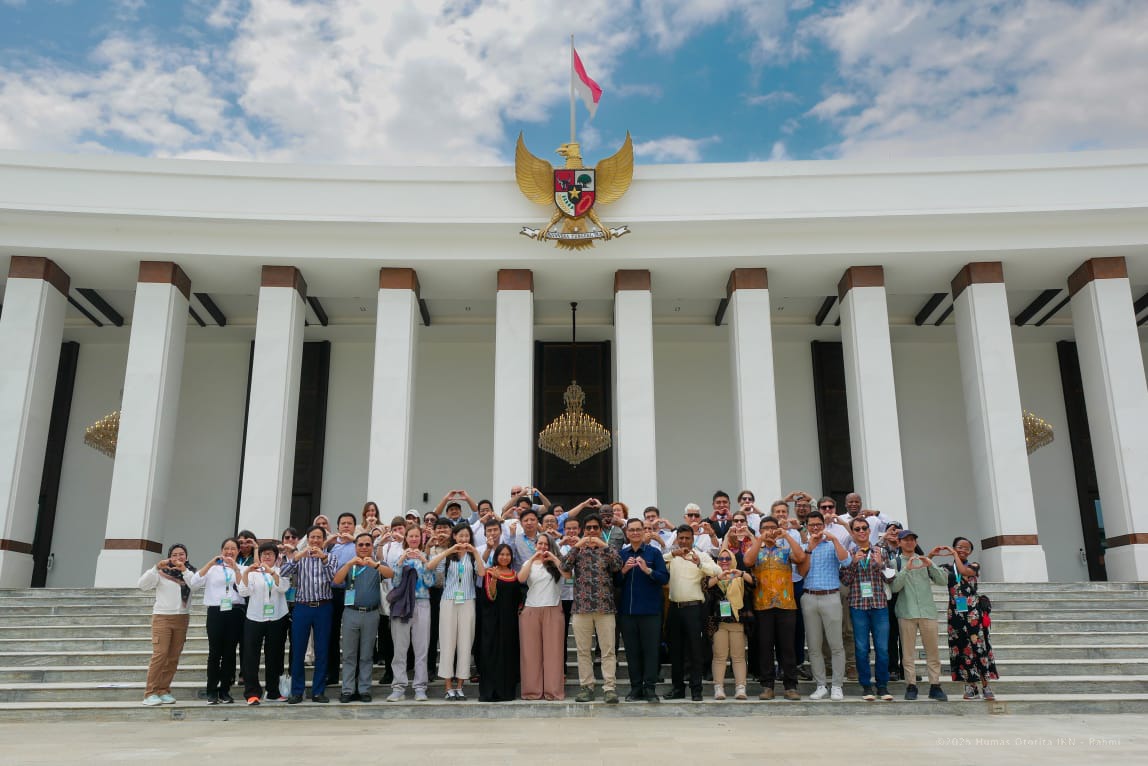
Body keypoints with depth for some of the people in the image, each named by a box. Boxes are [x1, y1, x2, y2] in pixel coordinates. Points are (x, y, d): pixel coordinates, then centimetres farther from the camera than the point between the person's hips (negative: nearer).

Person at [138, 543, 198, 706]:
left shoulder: (189, 572, 8)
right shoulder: (161, 572, 1)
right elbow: (143, 584, -11)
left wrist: (184, 570, -20)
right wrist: (156, 567, -20)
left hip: (181, 618, 3)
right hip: (162, 617, -3)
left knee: (174, 656, 3)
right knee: (160, 654, -11)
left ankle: (164, 691, 11)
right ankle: (150, 693, -6)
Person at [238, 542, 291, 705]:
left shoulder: (281, 572, 8)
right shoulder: (253, 572, 8)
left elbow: (283, 587, -12)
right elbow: (244, 592, -5)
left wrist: (272, 572, -25)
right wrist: (246, 572, -17)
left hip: (277, 619, 0)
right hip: (254, 618, 0)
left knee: (274, 656, 7)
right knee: (251, 656, -5)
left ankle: (273, 692, 17)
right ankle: (252, 693, 0)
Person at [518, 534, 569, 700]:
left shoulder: (556, 563, 11)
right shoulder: (529, 563, 16)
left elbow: (568, 574, -7)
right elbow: (521, 579, -4)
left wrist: (554, 558, -9)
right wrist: (533, 559, -7)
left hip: (553, 610, -1)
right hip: (531, 610, 1)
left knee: (553, 650, -3)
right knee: (531, 651, -1)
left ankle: (553, 690, -2)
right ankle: (533, 690, 2)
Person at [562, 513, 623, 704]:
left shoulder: (607, 549, 10)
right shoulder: (577, 550, 11)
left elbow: (618, 566, -9)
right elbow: (565, 566, -7)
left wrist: (603, 545, -14)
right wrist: (577, 545, -14)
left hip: (605, 607, -1)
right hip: (581, 607, 1)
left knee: (608, 650, -4)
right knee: (583, 650, 5)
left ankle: (610, 687, -3)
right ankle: (586, 687, 12)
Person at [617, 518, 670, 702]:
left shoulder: (654, 552, 0)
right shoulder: (621, 554, 9)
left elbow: (665, 578, -6)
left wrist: (647, 570, -19)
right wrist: (624, 570, -9)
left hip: (650, 610, -3)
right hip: (627, 609, 3)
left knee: (650, 650, 0)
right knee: (632, 651, 7)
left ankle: (650, 688, 6)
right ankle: (636, 688, 16)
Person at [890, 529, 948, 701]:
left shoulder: (925, 560, 15)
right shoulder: (895, 562, 7)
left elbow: (943, 581, 6)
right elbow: (894, 587, -5)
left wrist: (931, 565, -9)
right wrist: (906, 570, -17)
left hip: (927, 610, 2)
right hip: (906, 612, -2)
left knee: (932, 650, 1)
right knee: (908, 650, 0)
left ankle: (935, 686, 6)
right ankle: (911, 686, 5)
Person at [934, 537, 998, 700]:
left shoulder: (974, 566, 2)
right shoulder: (947, 568, 6)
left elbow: (964, 571, -19)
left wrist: (954, 554, -11)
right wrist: (930, 556, -12)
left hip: (973, 613, -2)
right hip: (955, 613, 2)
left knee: (979, 646, -3)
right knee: (962, 648, 3)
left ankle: (985, 686, 3)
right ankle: (970, 686, 9)